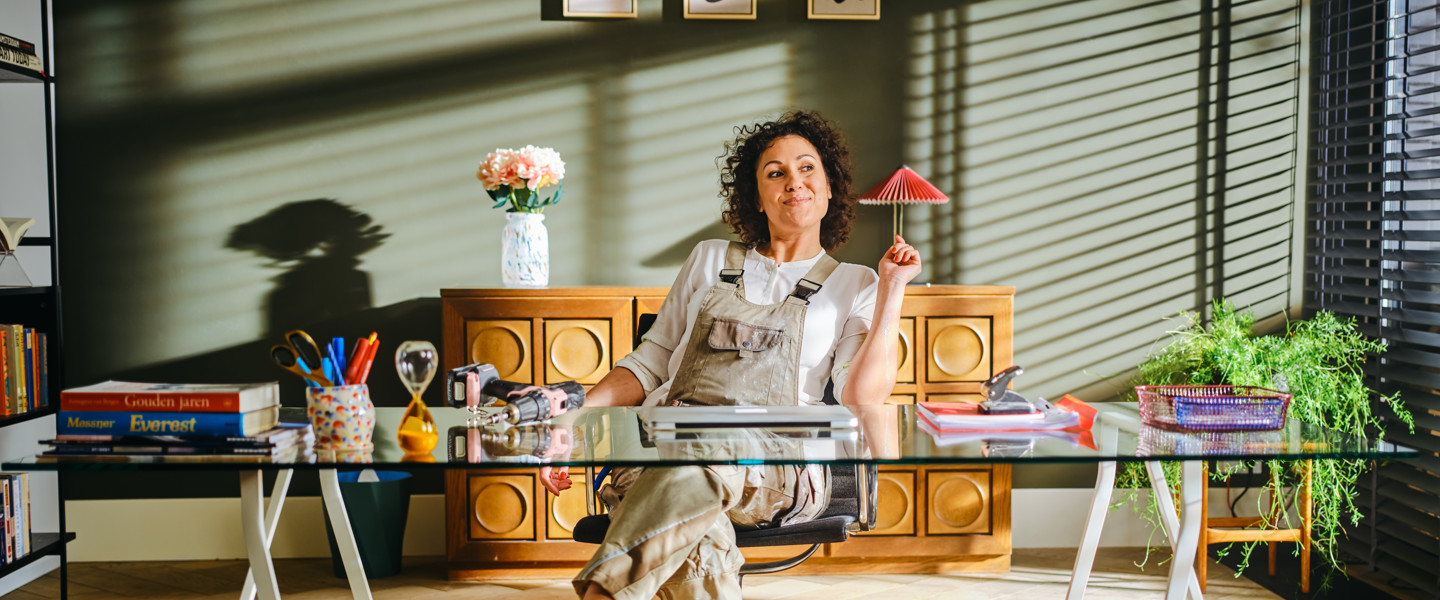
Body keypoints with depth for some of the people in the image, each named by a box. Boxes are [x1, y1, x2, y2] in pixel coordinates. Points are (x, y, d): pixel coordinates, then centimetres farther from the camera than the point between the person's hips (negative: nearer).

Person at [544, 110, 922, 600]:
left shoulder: (853, 285, 18)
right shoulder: (711, 260, 25)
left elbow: (863, 399, 2)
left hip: (777, 464, -1)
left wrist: (892, 291, 1)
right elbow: (650, 362, 23)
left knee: (694, 470, -40)